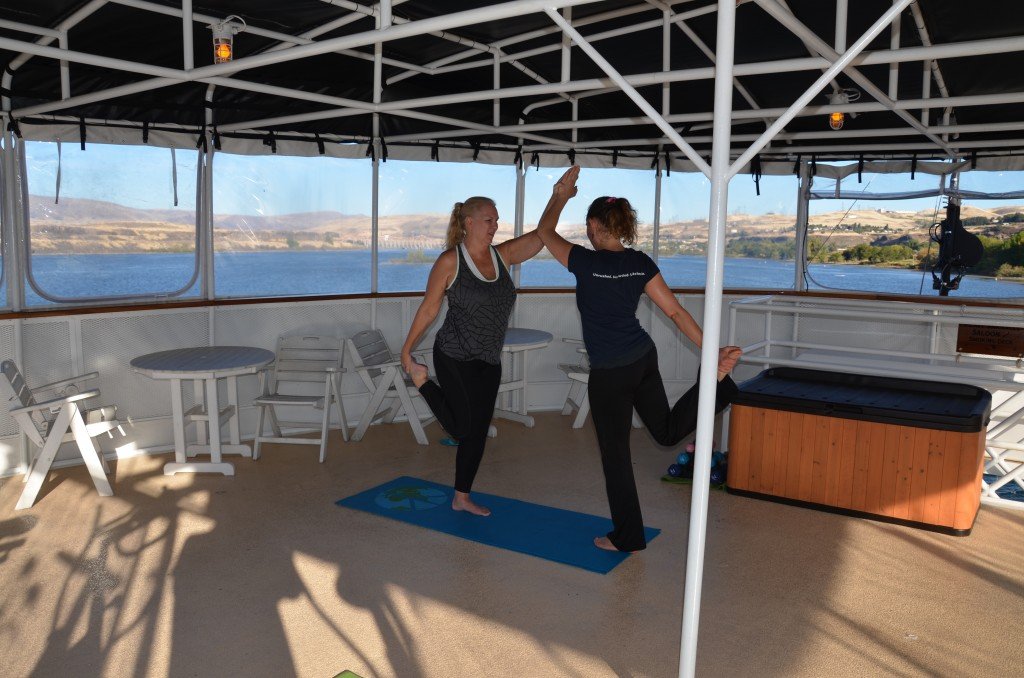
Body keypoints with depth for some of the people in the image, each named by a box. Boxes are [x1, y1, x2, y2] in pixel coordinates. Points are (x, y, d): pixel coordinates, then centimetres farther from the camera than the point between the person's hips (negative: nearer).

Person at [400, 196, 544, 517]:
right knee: (463, 428, -5)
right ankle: (422, 380, 19)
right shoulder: (450, 261, -11)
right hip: (455, 357, -5)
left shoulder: (503, 255, 3)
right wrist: (407, 350, -3)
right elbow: (428, 309, -6)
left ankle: (462, 498, 25)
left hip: (489, 361, 6)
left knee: (478, 431, 10)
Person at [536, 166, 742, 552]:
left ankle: (627, 537, 21)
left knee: (615, 453, 8)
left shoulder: (587, 263, -17)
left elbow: (544, 231, -1)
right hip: (644, 358, 6)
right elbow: (676, 312, -1)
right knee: (667, 430, 24)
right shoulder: (641, 263, -1)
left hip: (610, 374, -6)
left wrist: (561, 195, 14)